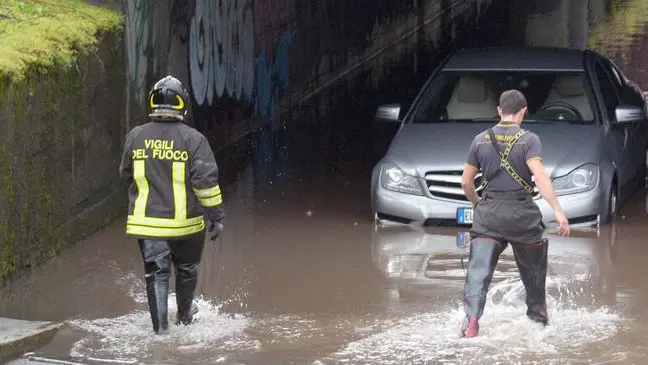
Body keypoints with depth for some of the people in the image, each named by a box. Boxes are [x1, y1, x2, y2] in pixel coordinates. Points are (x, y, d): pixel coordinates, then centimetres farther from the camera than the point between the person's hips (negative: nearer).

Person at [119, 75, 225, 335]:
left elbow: (126, 175, 14)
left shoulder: (135, 136, 0)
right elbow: (206, 180, -12)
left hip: (146, 222, 2)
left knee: (156, 274, 5)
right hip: (185, 223, -2)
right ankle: (184, 317, 39)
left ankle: (160, 330, -1)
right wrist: (216, 216, -5)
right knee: (186, 271, 20)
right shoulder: (193, 139, -10)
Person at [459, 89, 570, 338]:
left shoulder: (481, 140, 6)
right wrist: (558, 211, -23)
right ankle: (538, 319, 33)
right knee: (533, 270, 19)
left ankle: (471, 318, -28)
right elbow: (539, 176, -19)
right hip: (522, 214, -2)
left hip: (488, 214, 2)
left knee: (478, 270, -7)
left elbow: (466, 181, 11)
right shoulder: (529, 140, -5)